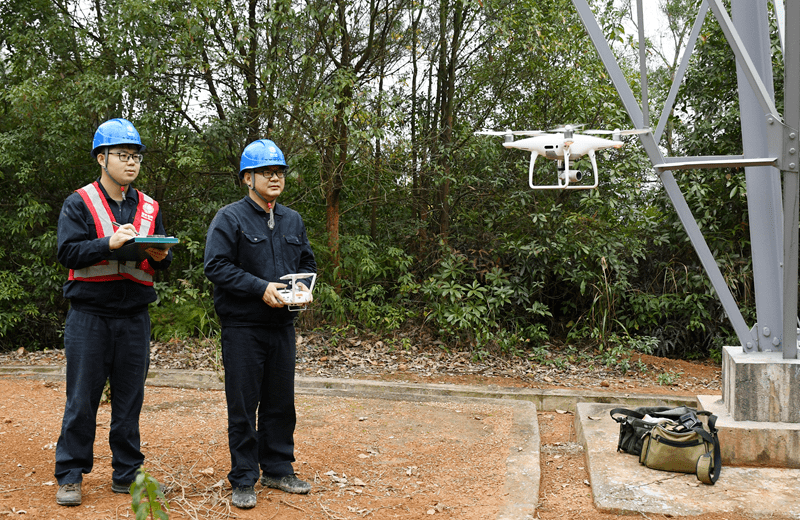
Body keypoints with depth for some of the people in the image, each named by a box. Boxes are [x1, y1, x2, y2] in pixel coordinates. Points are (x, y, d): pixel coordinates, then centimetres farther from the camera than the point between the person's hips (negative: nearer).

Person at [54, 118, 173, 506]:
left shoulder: (149, 208, 13)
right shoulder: (79, 203, 1)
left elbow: (163, 262, 12)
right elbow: (68, 252, -10)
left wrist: (160, 256, -11)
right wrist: (110, 243, -23)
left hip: (135, 317, 4)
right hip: (89, 315, -3)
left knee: (129, 398, 8)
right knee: (82, 399, 2)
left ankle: (126, 473, 18)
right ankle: (70, 475, 14)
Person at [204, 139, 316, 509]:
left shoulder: (292, 220, 14)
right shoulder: (229, 218, -5)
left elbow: (307, 263, 21)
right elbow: (216, 266, -13)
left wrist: (301, 287, -1)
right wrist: (261, 288, -20)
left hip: (282, 325, 6)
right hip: (243, 326, -5)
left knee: (281, 402, 13)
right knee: (243, 406, 1)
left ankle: (278, 469, 27)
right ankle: (243, 481, 12)